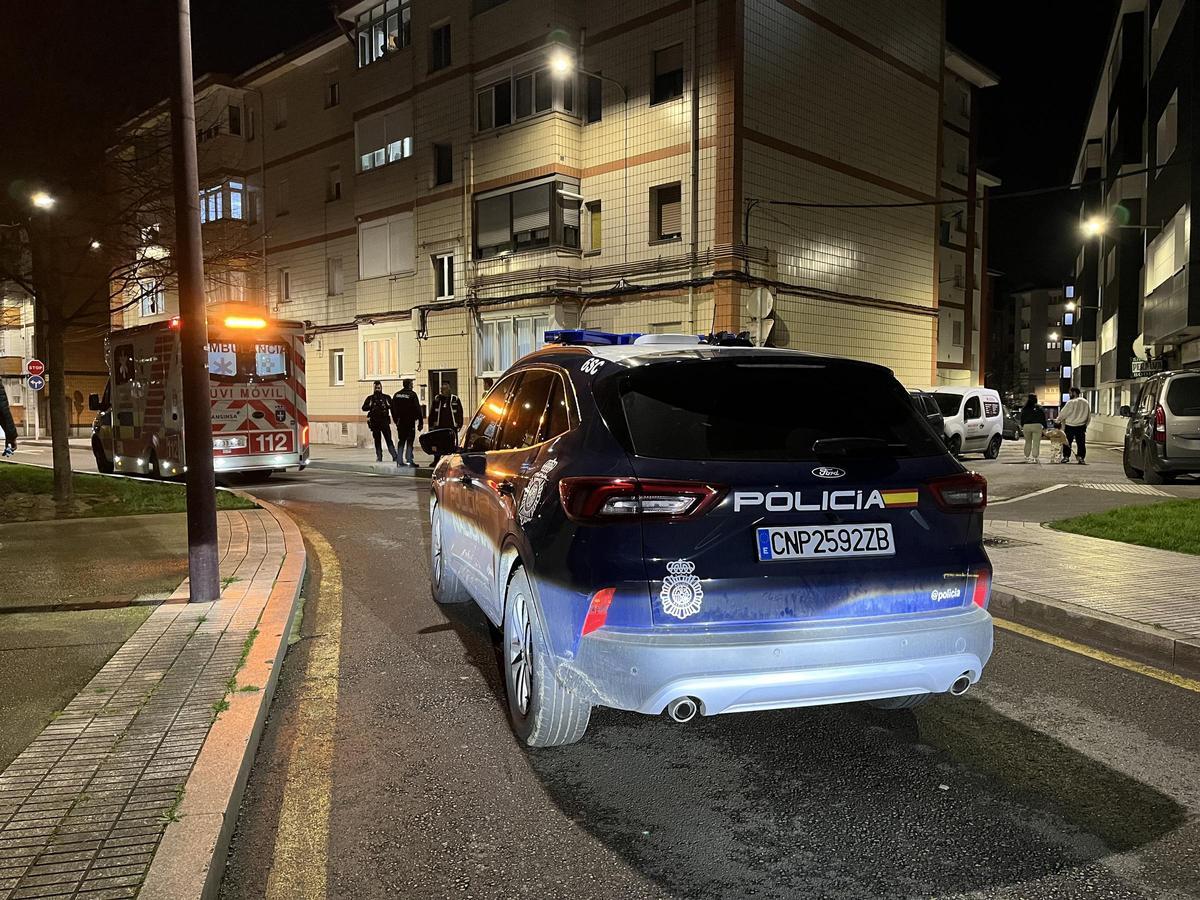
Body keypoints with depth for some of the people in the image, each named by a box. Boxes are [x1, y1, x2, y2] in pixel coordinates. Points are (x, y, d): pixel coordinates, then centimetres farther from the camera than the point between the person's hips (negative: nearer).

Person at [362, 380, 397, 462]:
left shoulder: (386, 397, 8)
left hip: (385, 422, -2)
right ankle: (379, 457, 11)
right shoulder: (370, 398, 11)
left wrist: (388, 405, -15)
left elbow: (392, 406, 4)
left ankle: (394, 457, -10)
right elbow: (364, 408, 7)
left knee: (389, 439, -7)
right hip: (374, 422, 2)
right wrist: (370, 406, -11)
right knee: (377, 440, 6)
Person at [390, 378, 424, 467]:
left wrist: (396, 421, 22)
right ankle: (409, 460, -7)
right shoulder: (412, 394, -8)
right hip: (410, 422, -6)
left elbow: (393, 409, 14)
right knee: (409, 441, -2)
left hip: (400, 422, 6)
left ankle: (400, 461, 10)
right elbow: (418, 409, -11)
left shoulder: (396, 395, 10)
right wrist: (420, 422, -8)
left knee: (401, 441, 11)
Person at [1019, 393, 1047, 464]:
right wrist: (1044, 427, 4)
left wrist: (1022, 426, 18)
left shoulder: (1024, 408, 5)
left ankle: (1027, 456, 18)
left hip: (1026, 426, 3)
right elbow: (1043, 418, 0)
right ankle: (1035, 457, -8)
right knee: (1036, 443, -2)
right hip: (1037, 426, -3)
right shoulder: (1039, 407, -1)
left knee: (1028, 442, 15)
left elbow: (1022, 418, 9)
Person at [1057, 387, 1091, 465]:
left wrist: (1059, 420, 12)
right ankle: (1080, 457, -1)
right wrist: (1085, 425, 19)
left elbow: (1063, 414, -5)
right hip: (1081, 426, 3)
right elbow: (1089, 416, 10)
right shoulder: (1085, 402, 4)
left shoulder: (1070, 402, -11)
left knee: (1067, 442, 9)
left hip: (1069, 426, -3)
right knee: (1081, 443, 5)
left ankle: (1066, 456, 13)